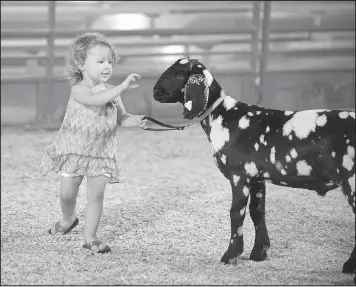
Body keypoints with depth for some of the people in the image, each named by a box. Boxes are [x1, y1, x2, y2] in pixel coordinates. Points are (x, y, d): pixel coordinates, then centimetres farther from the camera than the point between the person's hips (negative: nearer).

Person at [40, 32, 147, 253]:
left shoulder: (112, 92, 0)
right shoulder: (78, 90, -18)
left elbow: (121, 117, 10)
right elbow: (95, 99, -39)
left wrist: (135, 120, -13)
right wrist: (123, 87, -45)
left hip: (101, 154, 3)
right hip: (74, 150, -3)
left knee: (96, 195, -6)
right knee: (67, 194, 5)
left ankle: (90, 237, 3)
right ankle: (69, 219, 37)